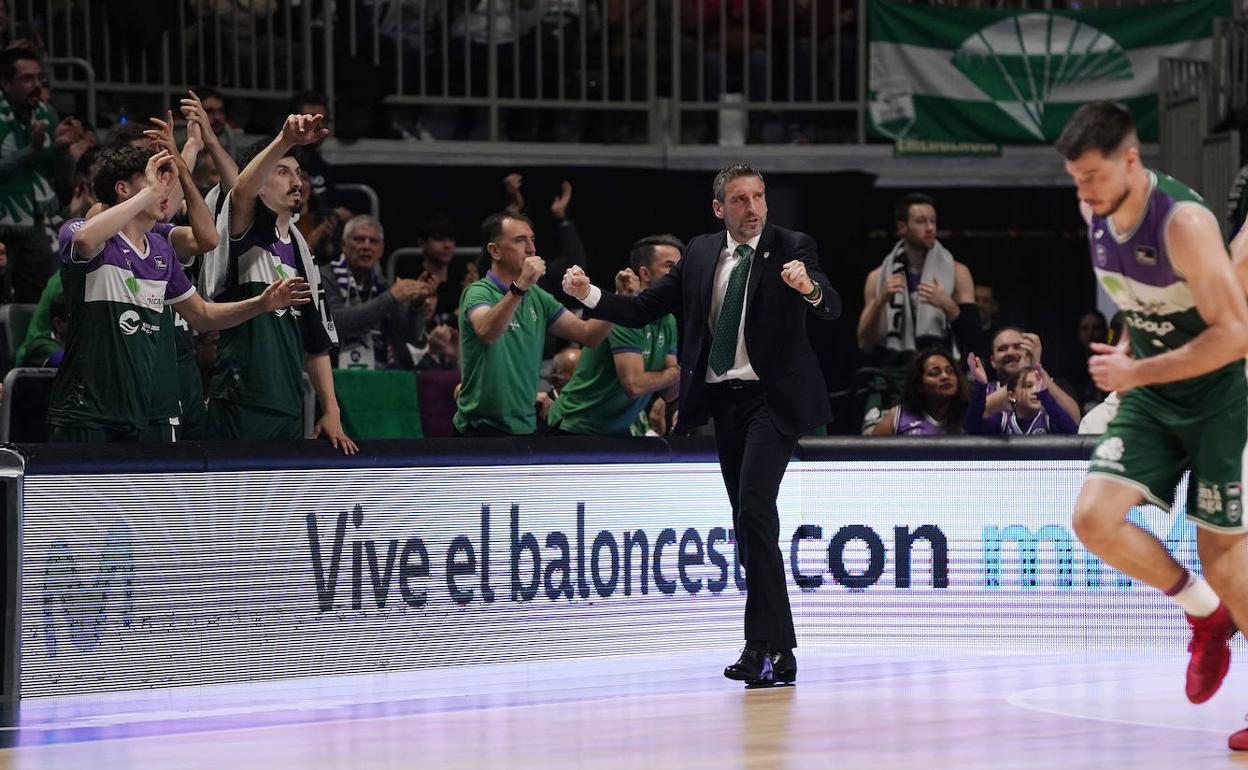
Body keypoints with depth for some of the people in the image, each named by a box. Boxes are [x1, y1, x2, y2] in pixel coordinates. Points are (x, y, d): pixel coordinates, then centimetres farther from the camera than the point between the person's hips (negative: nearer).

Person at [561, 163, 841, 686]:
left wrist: (810, 289, -41)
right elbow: (643, 311, 10)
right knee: (748, 525, 8)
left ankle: (764, 646, -20)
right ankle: (778, 653, 15)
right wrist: (588, 295, -6)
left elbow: (832, 311, -18)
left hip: (772, 398, -6)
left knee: (755, 510, -20)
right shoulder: (700, 253, 10)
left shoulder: (792, 249, -4)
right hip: (723, 401, 6)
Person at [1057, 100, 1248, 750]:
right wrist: (1128, 347, 5)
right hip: (1150, 401, 6)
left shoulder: (1184, 222, -26)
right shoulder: (1094, 210, -3)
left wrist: (1135, 372, -26)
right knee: (1095, 517, -11)